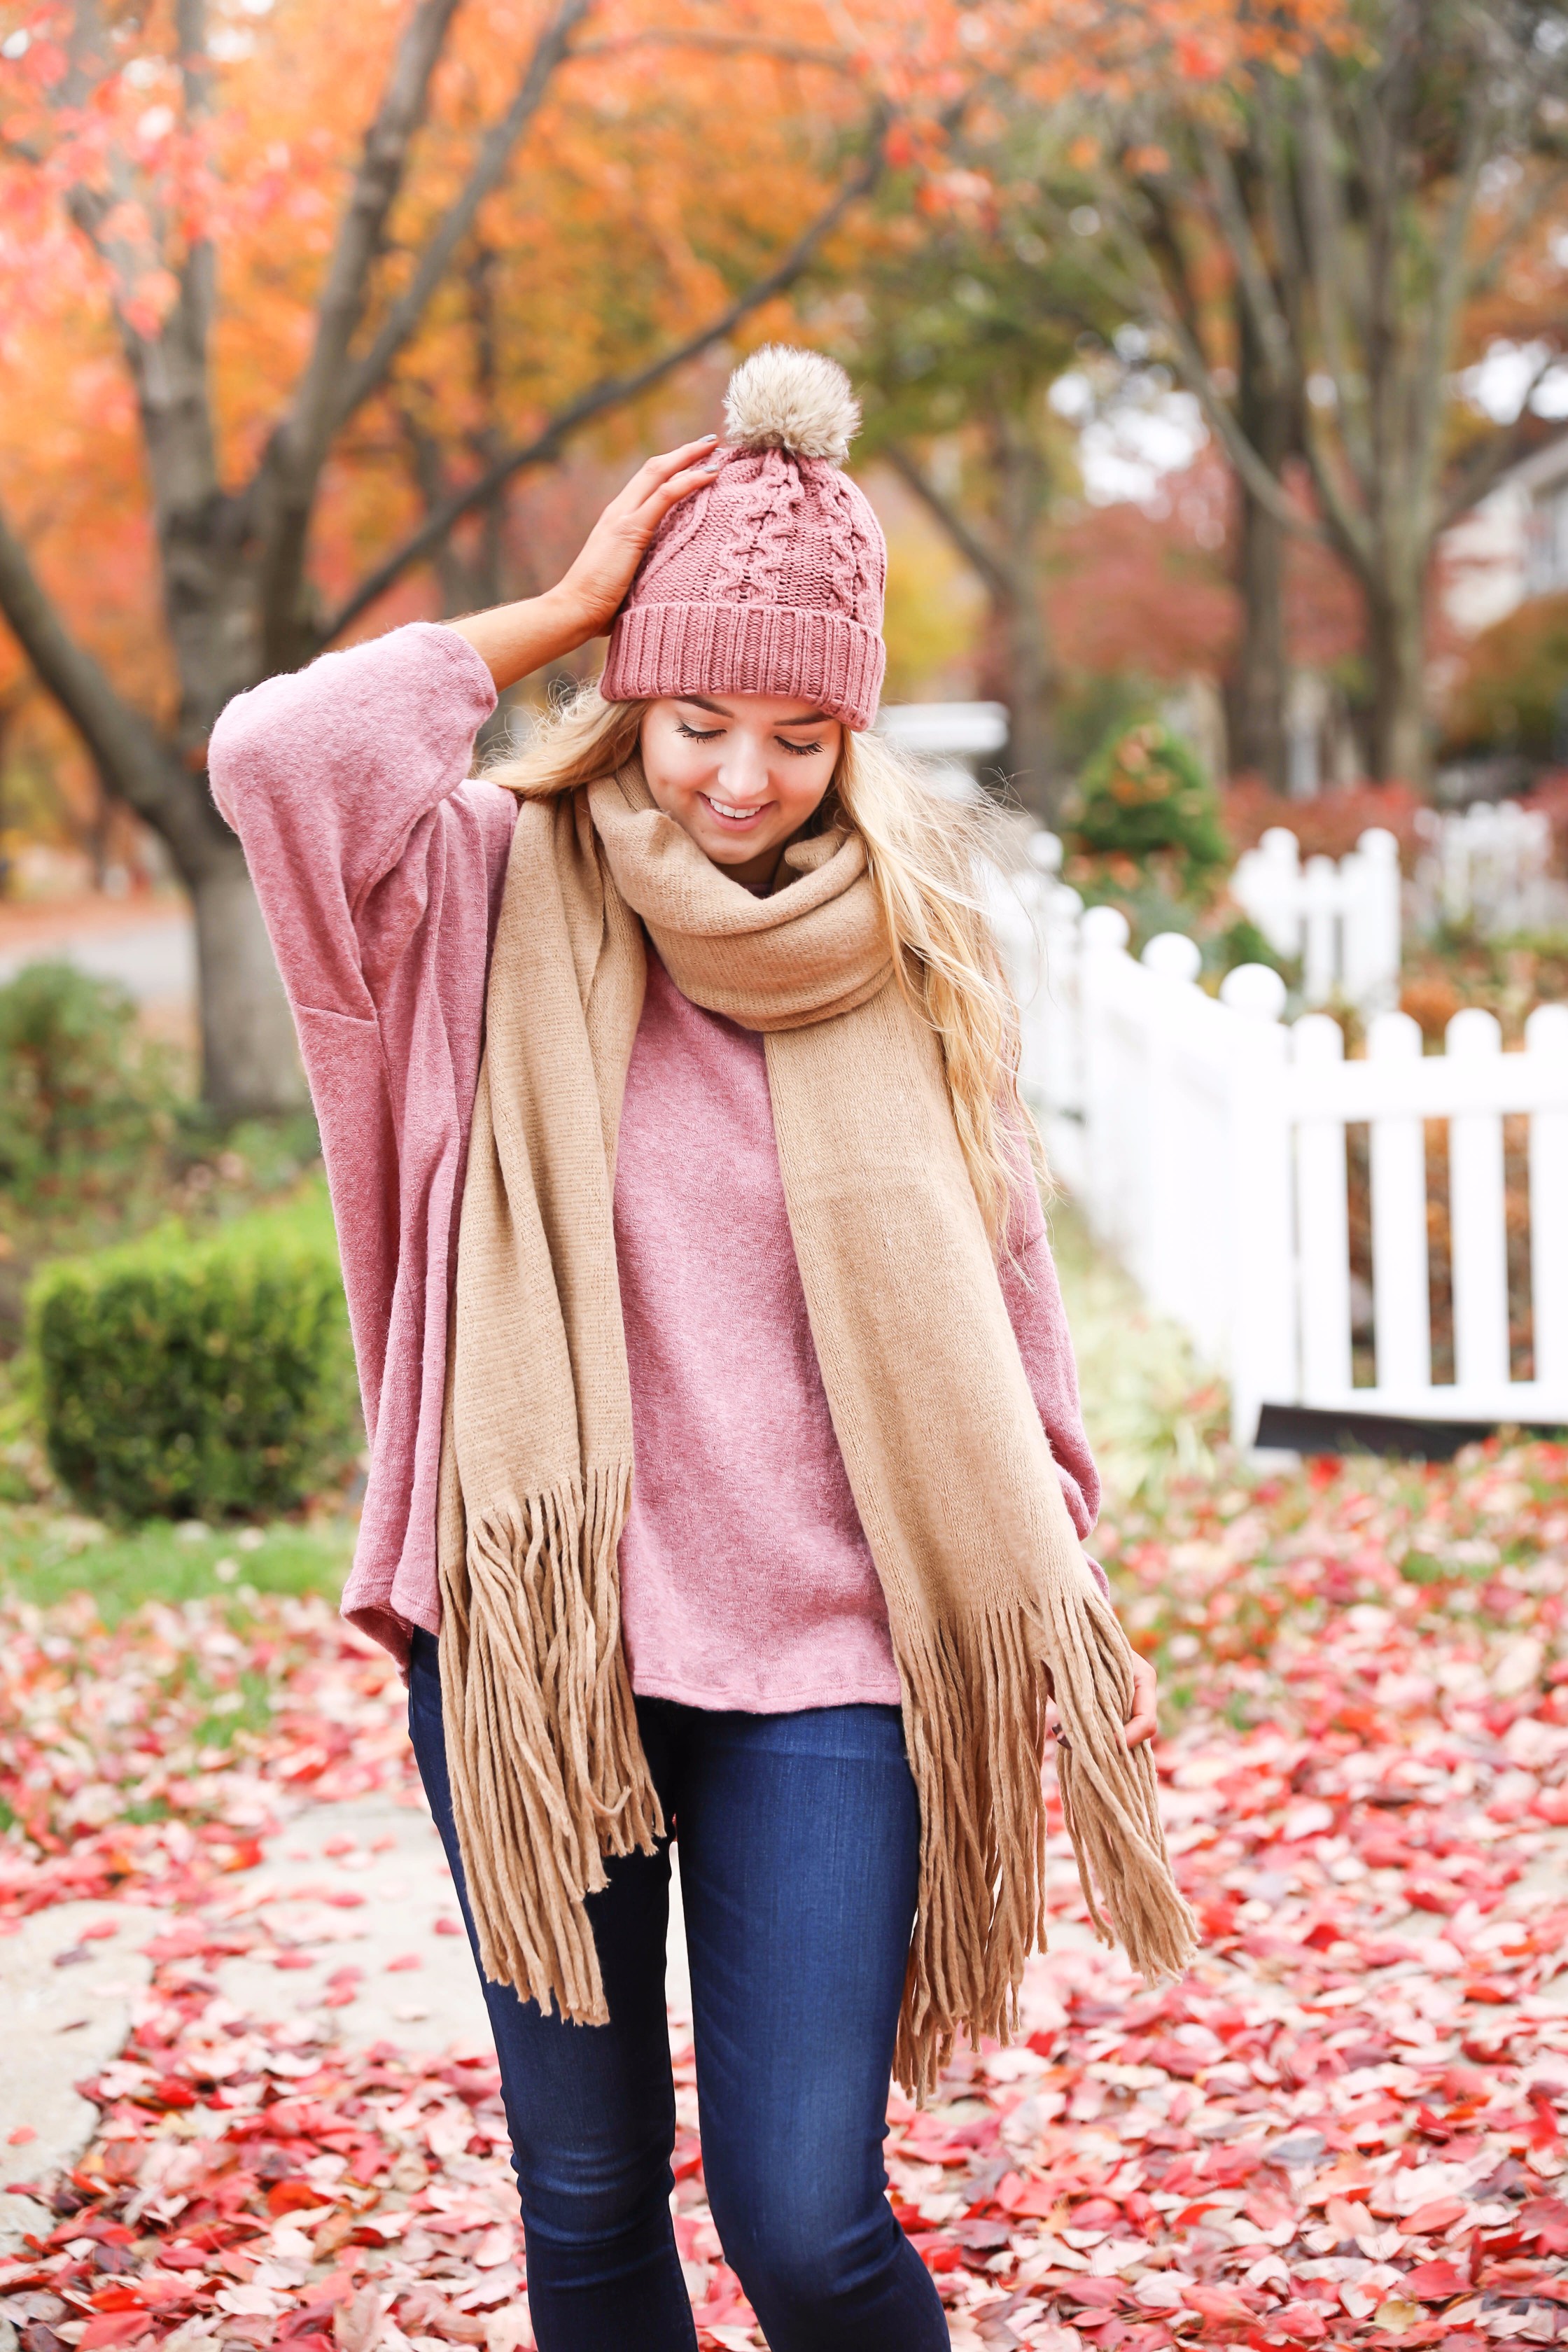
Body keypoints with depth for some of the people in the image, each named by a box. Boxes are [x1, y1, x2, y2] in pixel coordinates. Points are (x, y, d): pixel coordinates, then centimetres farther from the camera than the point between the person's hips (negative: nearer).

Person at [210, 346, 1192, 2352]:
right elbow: (275, 754, -21)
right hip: (534, 1643, 0)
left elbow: (993, 1288, 11)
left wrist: (1067, 1599, 10)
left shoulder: (911, 945, 4)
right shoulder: (501, 901, -2)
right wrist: (563, 608, -12)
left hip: (820, 1653, 0)